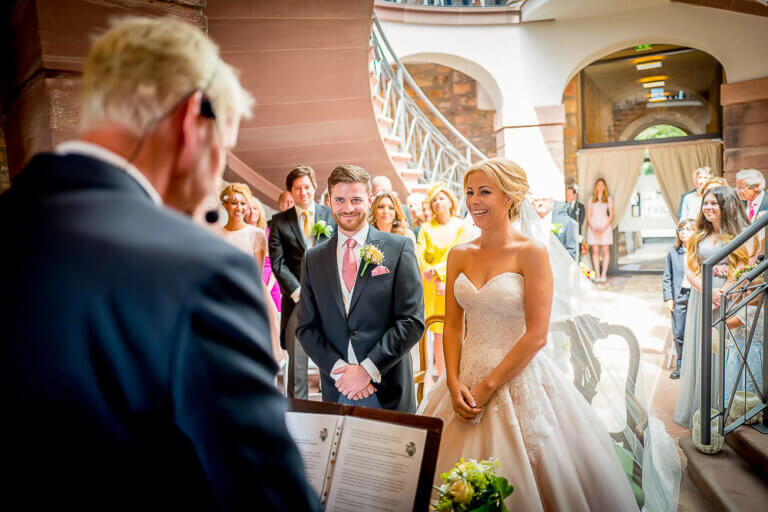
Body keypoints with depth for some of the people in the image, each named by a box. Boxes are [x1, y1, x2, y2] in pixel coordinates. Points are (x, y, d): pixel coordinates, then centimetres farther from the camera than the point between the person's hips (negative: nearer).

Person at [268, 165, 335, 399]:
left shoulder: (332, 215, 7)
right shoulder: (279, 221, 6)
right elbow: (277, 262, 0)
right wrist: (298, 292, -9)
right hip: (296, 298, 0)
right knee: (296, 357, 1)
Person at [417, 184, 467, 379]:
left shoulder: (459, 226, 5)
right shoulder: (426, 227, 8)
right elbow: (419, 256, -2)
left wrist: (435, 270, -16)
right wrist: (437, 280, -14)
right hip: (432, 285, 1)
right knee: (439, 334, -1)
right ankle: (441, 377, 8)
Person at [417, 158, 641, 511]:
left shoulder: (531, 252, -10)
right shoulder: (459, 255, 4)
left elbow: (536, 335, -14)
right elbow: (452, 326, 5)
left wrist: (488, 387, -14)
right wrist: (454, 384, -7)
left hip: (518, 376, -4)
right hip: (467, 375, 5)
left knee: (517, 482, 5)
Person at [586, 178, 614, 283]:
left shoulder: (608, 199, 7)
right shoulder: (591, 199, 10)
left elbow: (611, 215, 3)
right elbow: (588, 215, 6)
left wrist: (604, 229, -9)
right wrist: (593, 229, -7)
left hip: (605, 226, -1)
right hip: (593, 226, 1)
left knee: (605, 251, -4)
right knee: (595, 251, -2)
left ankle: (604, 274, -3)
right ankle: (597, 274, 0)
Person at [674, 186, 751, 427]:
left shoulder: (739, 235, 0)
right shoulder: (699, 236, 11)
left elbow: (741, 271, -7)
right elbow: (689, 270, 6)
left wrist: (720, 295, -16)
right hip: (700, 297, 4)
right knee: (698, 351, 6)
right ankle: (695, 409, 15)